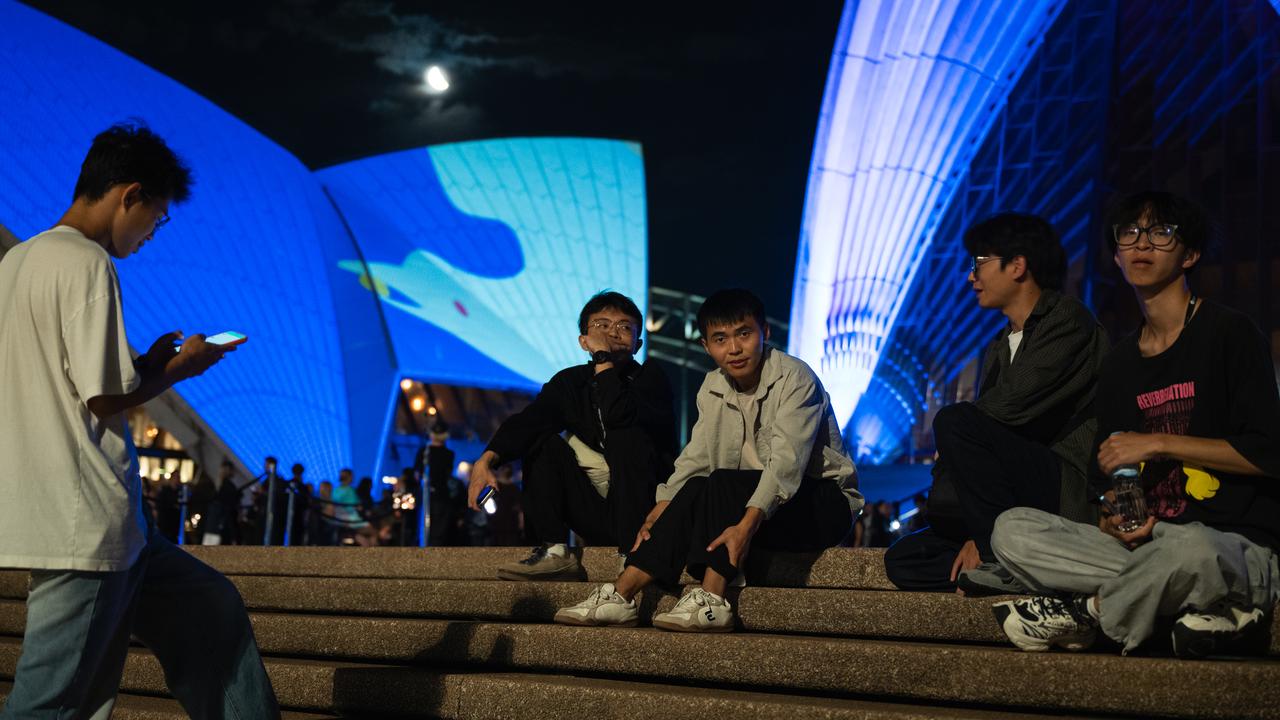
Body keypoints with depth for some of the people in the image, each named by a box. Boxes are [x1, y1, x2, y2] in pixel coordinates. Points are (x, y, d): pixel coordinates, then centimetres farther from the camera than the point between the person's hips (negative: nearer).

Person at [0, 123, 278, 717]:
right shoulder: (87, 264, -13)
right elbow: (104, 398, -16)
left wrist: (147, 363, 15)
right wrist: (180, 367, 0)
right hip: (86, 521, -10)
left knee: (212, 609, 18)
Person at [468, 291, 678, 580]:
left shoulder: (650, 378, -6)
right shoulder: (571, 382, 7)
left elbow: (619, 415, -29)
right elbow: (525, 421, -11)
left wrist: (605, 360, -19)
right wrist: (487, 459, -28)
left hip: (647, 511, -4)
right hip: (596, 517, 4)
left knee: (627, 434, -26)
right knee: (542, 441, -5)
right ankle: (554, 550, -15)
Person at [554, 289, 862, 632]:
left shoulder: (794, 378, -16)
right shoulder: (714, 388, 7)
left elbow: (786, 461, -28)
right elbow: (695, 458, 1)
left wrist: (747, 524, -41)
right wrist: (660, 510, -15)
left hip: (826, 504, -6)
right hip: (751, 504, 6)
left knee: (724, 483, -28)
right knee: (695, 490, -20)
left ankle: (711, 602, -37)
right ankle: (621, 595, -26)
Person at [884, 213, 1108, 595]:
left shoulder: (1069, 321, -5)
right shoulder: (998, 349, 22)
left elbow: (1011, 410, -17)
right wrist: (976, 534, 2)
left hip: (1072, 495, -9)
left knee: (956, 420, -25)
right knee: (902, 560, 0)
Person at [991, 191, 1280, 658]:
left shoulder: (1229, 334, -1)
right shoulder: (1120, 365, 17)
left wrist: (1158, 443, -10)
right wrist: (1114, 520, -3)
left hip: (1238, 545, -6)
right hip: (1149, 542, 6)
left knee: (1189, 547, -42)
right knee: (1011, 529, -13)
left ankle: (1084, 612, -12)